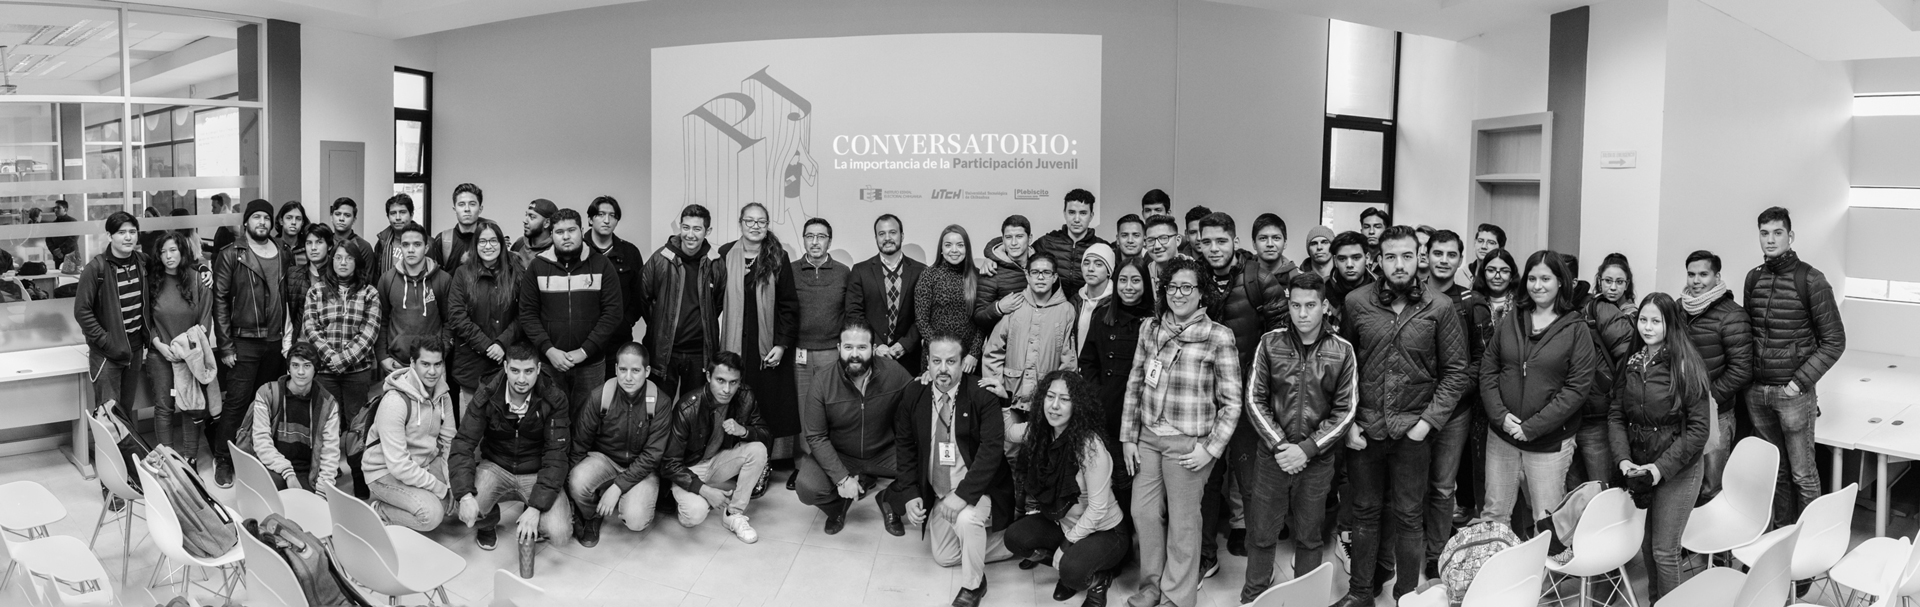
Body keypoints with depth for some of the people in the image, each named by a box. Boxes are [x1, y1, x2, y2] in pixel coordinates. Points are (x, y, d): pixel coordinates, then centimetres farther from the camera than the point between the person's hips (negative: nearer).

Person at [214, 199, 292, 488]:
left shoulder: (285, 256, 10)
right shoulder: (231, 256, -2)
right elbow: (220, 301, -4)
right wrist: (225, 345, -8)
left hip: (276, 342, 3)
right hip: (244, 342, -3)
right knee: (236, 403, -3)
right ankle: (223, 461, 7)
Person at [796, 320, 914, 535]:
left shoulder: (894, 372, -15)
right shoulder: (823, 379, -16)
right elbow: (816, 436, -14)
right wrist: (841, 478, -22)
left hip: (885, 454, 1)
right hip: (836, 455, -1)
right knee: (807, 488, -27)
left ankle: (890, 504, 12)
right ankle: (838, 507, 11)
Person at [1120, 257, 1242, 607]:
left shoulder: (1219, 337, -10)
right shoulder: (1150, 328, 4)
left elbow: (1231, 403, -8)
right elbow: (1134, 385, 9)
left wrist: (1211, 448, -13)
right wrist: (1128, 437, 7)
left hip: (1188, 443, -4)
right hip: (1147, 437, 5)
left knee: (1182, 522, 7)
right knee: (1143, 512, 11)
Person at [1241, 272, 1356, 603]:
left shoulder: (1342, 351, -4)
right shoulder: (1270, 343, -3)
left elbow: (1345, 411, -4)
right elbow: (1255, 400, -2)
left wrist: (1306, 449, -12)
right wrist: (1279, 445, -12)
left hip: (1317, 459, 0)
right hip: (1271, 455, 0)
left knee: (1309, 537, 11)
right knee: (1261, 534, 7)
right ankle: (1253, 597, 23)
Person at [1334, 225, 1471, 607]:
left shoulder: (1440, 308, -3)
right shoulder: (1356, 303, -1)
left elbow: (1455, 371, 0)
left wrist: (1429, 420, -9)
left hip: (1412, 430, -1)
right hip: (1364, 428, 1)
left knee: (1408, 517, 7)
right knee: (1365, 512, 12)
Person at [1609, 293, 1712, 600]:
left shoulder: (1685, 366, -13)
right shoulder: (1632, 364, 3)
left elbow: (1699, 429, -13)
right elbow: (1616, 415, 4)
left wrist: (1661, 468, -17)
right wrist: (1623, 459, -10)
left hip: (1677, 471, -5)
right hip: (1638, 469, 5)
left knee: (1664, 550, -1)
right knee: (1647, 544, 13)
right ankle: (1654, 600, 28)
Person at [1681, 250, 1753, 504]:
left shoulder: (1732, 316, -9)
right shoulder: (1678, 308, 10)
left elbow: (1741, 369, -11)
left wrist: (1709, 397, -14)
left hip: (1714, 414, -5)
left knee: (1711, 490, 1)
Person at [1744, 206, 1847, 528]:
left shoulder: (1811, 280, -7)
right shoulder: (1753, 278, 7)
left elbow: (1834, 341, -6)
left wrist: (1801, 381, -12)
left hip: (1793, 392, -4)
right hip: (1756, 390, 4)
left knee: (1802, 473, 2)